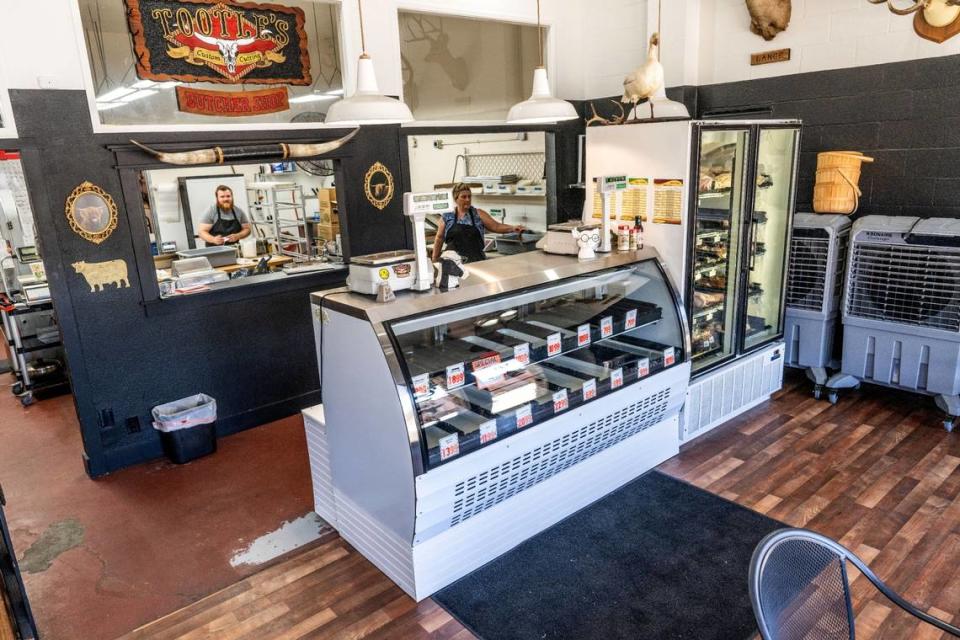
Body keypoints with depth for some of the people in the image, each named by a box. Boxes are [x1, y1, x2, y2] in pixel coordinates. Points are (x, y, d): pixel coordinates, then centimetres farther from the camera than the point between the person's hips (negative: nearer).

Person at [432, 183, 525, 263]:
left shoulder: (478, 214, 5)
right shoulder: (447, 217, 6)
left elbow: (496, 226, -1)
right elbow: (439, 238, 11)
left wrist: (513, 228, -16)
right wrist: (435, 260, 10)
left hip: (476, 261, 0)